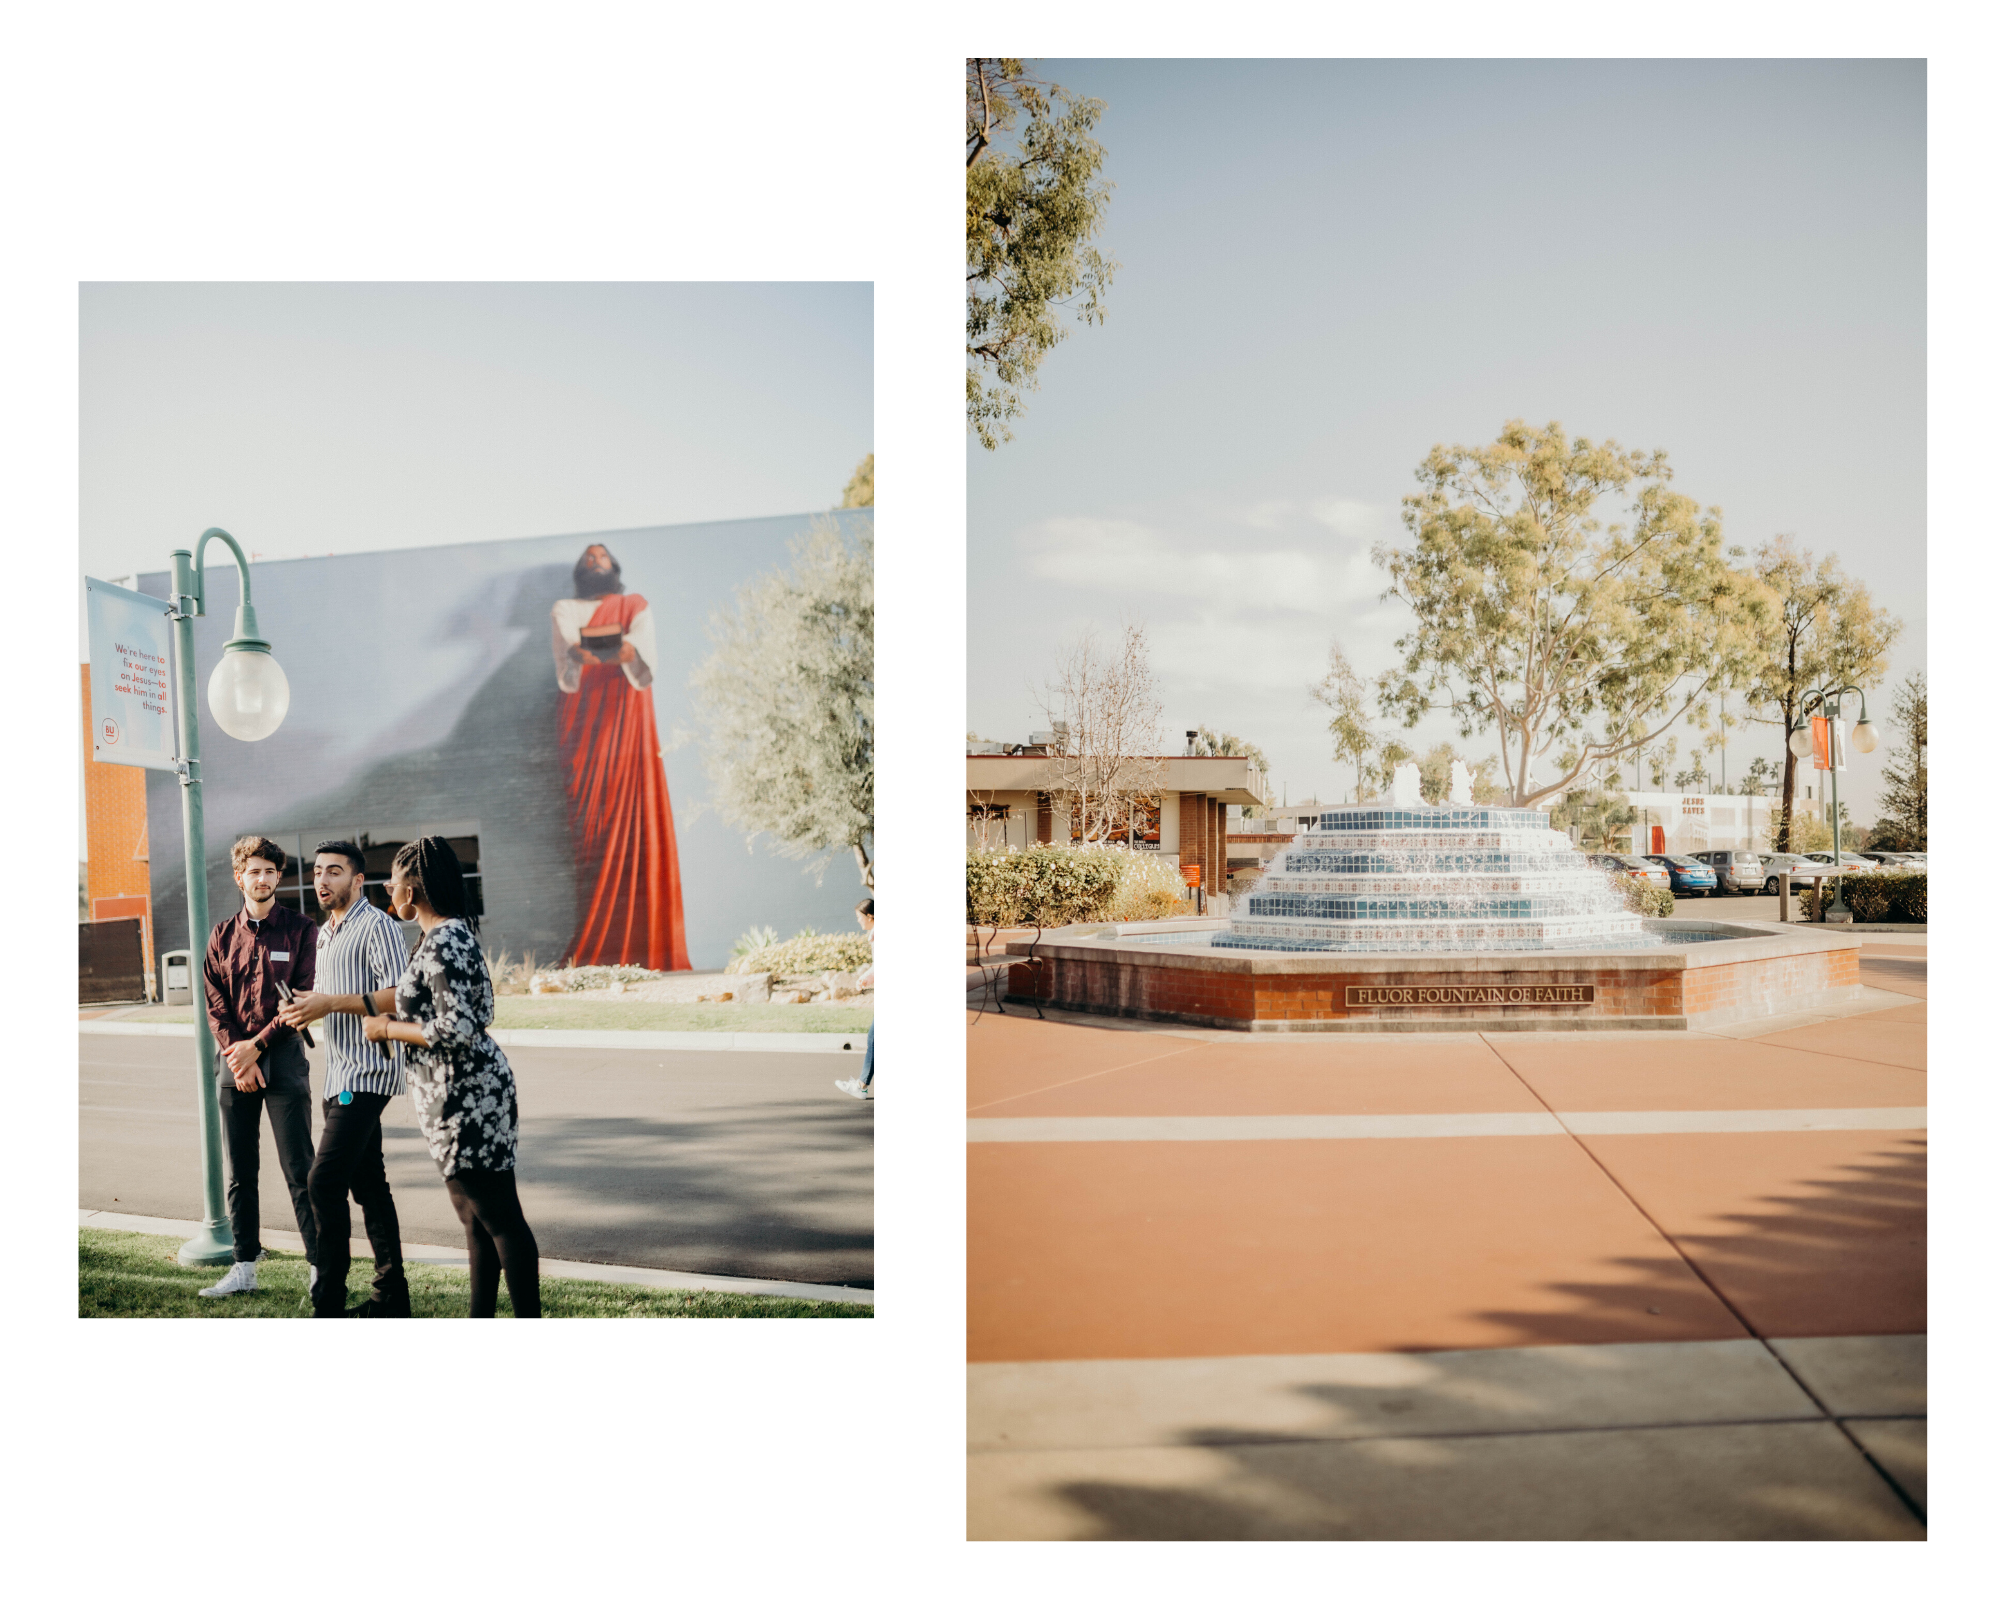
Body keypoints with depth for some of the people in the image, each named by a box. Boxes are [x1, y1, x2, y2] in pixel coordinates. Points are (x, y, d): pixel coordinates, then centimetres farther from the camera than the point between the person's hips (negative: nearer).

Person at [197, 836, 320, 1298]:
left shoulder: (299, 928, -1)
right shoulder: (223, 936, 10)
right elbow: (214, 1004, 5)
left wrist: (257, 1045, -12)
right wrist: (237, 1055, -8)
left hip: (283, 1054, -4)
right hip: (234, 1060, 4)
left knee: (299, 1169, -5)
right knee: (237, 1172, 9)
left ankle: (322, 1269, -1)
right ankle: (244, 1268, 19)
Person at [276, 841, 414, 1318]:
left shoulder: (377, 927, -10)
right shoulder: (326, 933, 20)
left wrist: (330, 1003, -21)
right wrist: (303, 1007, 8)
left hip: (367, 1072, -10)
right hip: (339, 1075, 10)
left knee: (324, 1180, -14)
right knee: (367, 1183, 11)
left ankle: (329, 1303, -8)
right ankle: (391, 1295, 18)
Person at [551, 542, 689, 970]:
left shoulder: (635, 605, 20)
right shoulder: (564, 610, 21)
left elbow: (645, 639, -2)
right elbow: (565, 637, -2)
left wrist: (628, 647, -26)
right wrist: (576, 651, -26)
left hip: (627, 716, 0)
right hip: (582, 719, 0)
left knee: (637, 818, -11)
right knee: (589, 823, -10)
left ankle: (643, 945, -13)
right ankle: (592, 951, -12)